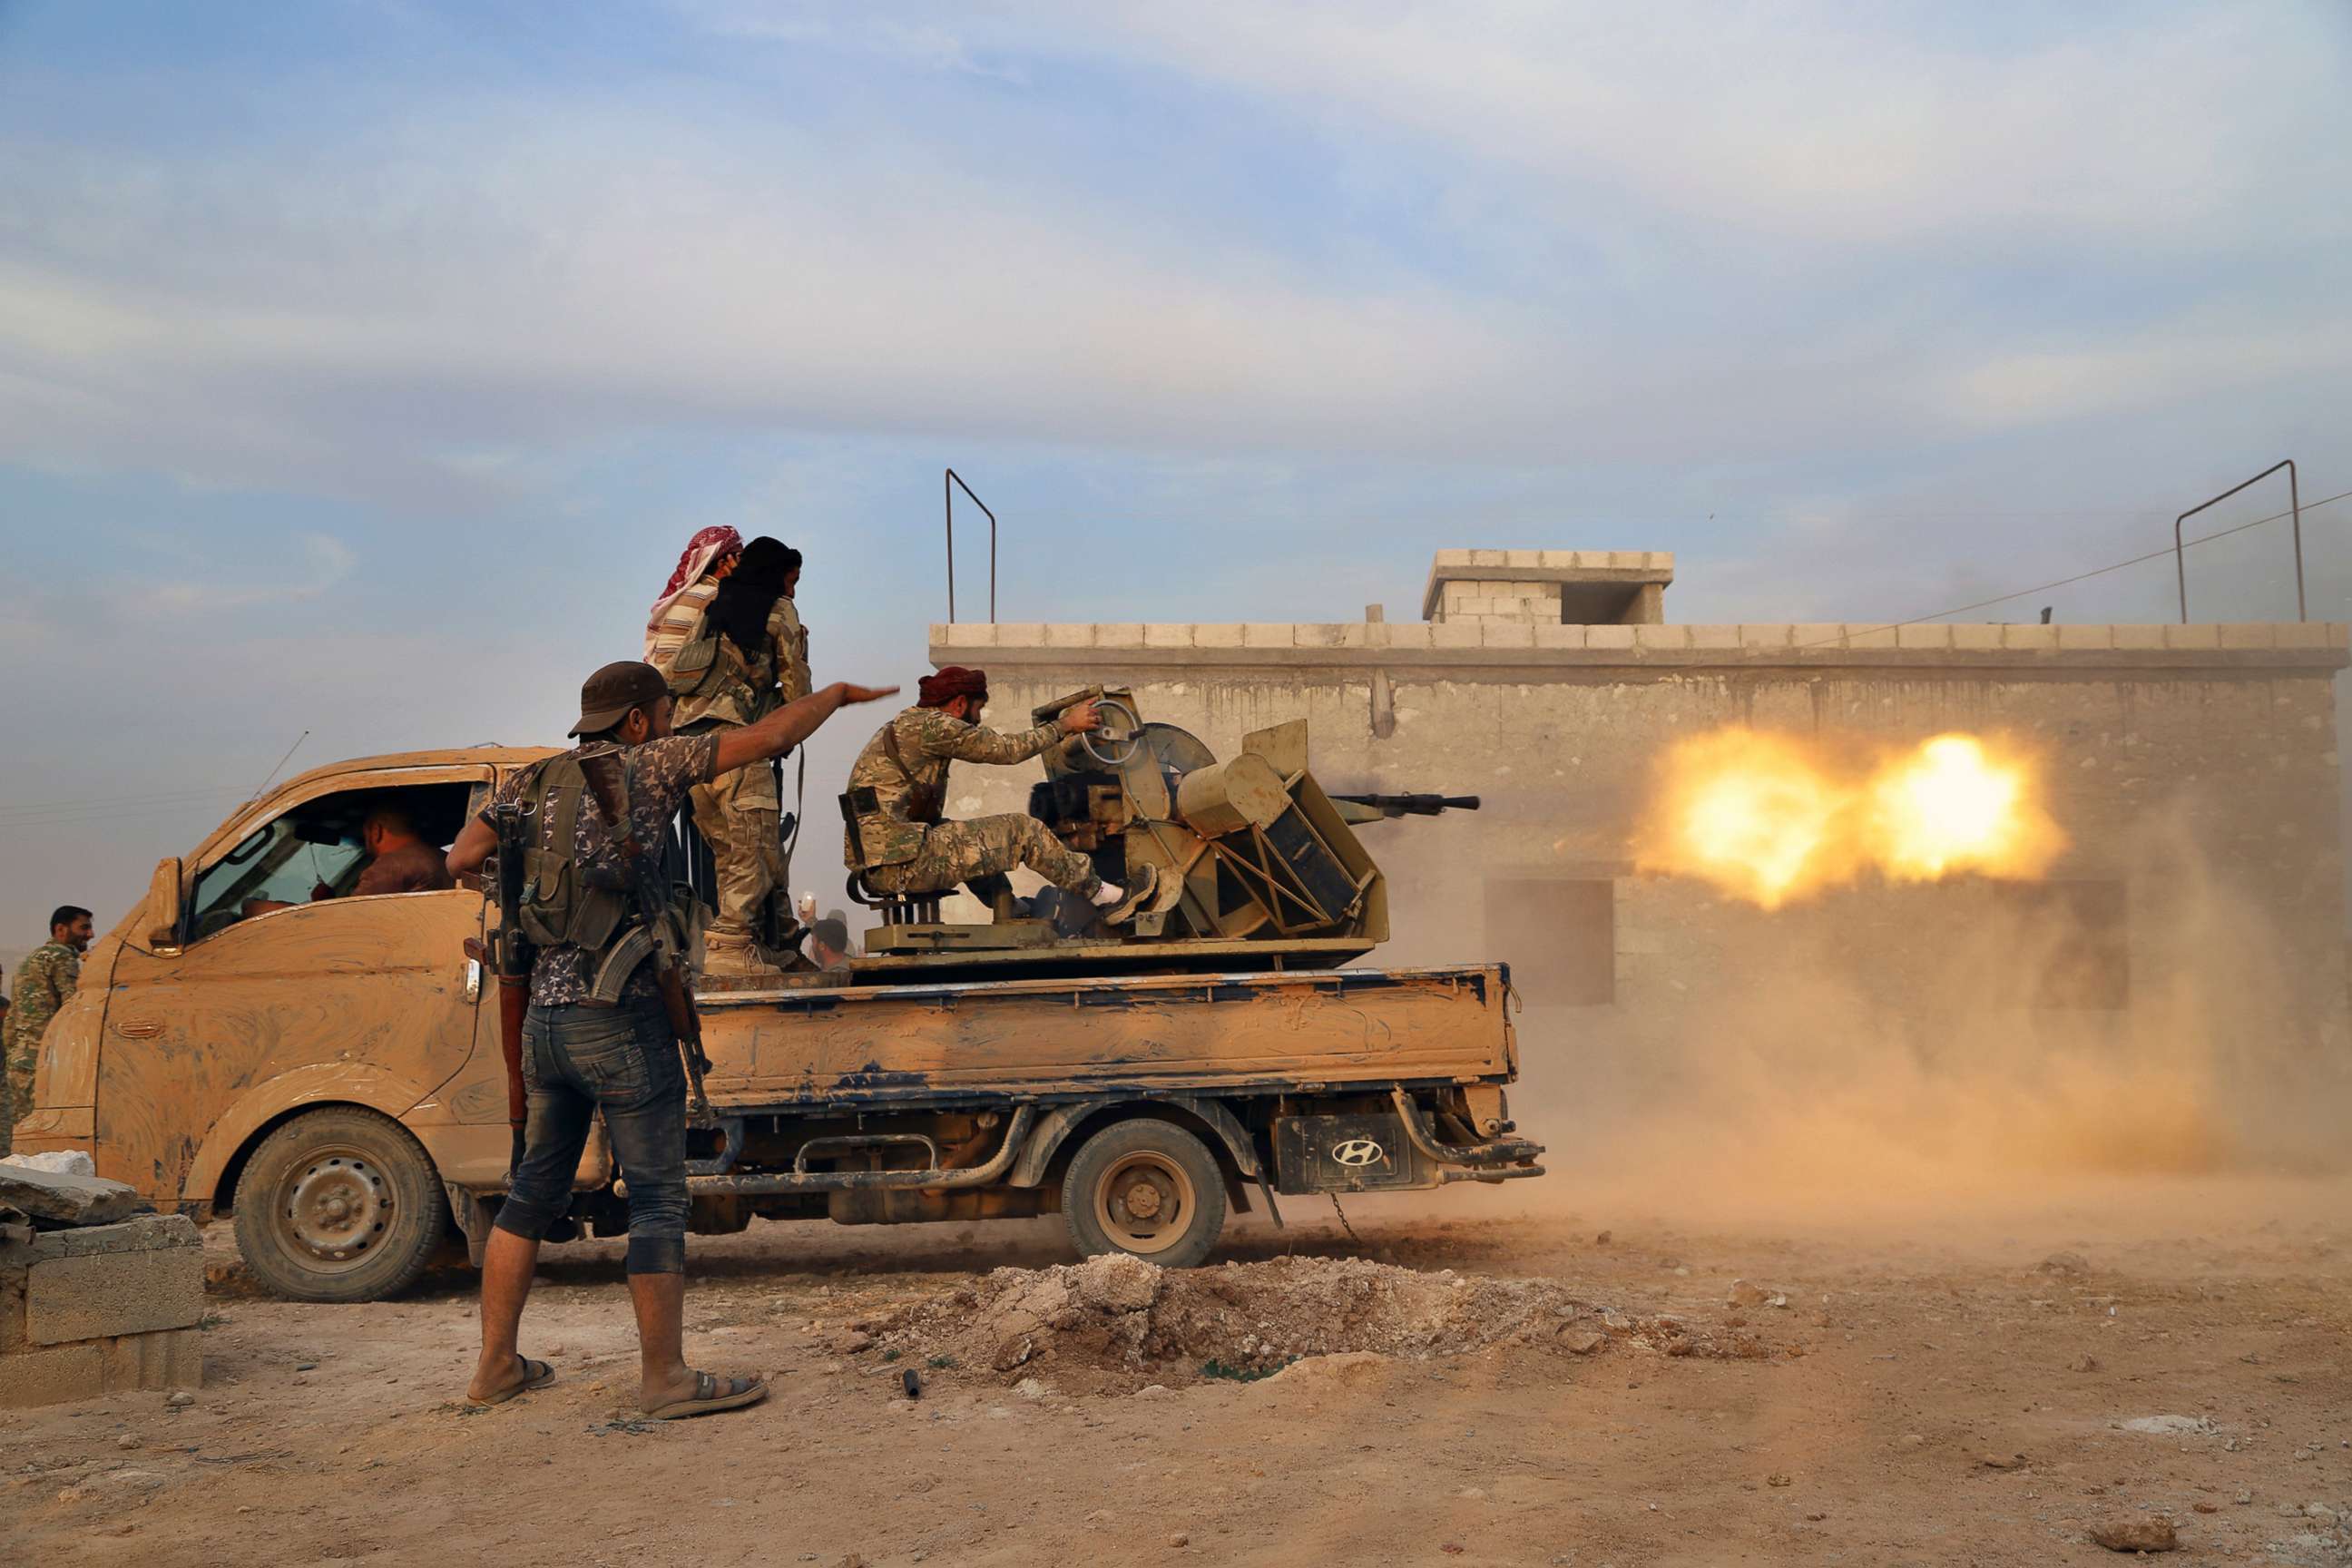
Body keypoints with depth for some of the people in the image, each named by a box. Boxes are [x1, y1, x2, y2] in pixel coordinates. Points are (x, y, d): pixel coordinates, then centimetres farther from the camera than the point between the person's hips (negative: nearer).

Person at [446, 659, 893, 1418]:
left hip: (542, 1016, 7)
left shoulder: (536, 780, 11)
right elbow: (770, 737, -6)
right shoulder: (648, 764, -5)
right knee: (658, 1197, 0)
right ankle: (665, 1378, 3)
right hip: (621, 1019, -7)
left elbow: (462, 858, 13)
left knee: (536, 1187, 17)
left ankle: (496, 1364, 24)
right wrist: (839, 693, 7)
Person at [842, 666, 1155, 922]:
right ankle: (1107, 898, 6)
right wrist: (1065, 725, 5)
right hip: (901, 866, -10)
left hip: (876, 868, 10)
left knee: (979, 841, 28)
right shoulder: (932, 725, -10)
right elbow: (1007, 749, -6)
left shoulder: (903, 726, 21)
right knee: (1022, 830, -3)